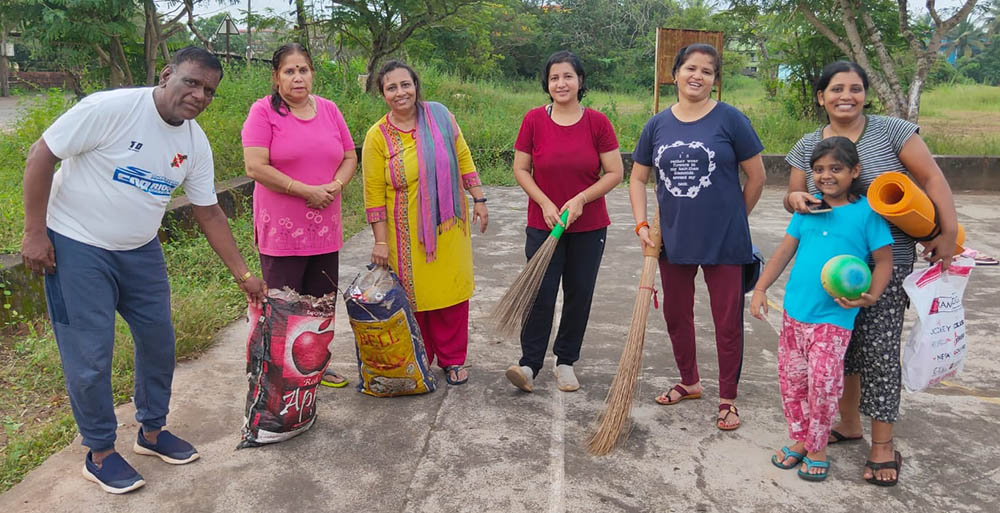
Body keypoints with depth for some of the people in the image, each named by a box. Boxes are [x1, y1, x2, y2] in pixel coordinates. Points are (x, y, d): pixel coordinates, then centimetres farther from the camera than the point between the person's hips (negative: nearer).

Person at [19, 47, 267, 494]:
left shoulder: (195, 143, -2)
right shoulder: (110, 108, -21)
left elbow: (208, 212, 4)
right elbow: (41, 156, -15)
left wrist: (243, 275, 3)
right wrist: (34, 232, -15)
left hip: (141, 250, 6)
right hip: (77, 248, -6)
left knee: (158, 341, 11)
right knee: (90, 356, -1)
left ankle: (152, 431, 32)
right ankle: (100, 454, 18)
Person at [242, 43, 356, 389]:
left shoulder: (329, 110, 10)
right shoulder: (264, 111, -6)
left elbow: (350, 157, 13)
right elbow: (256, 167, -15)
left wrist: (335, 185, -8)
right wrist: (307, 191, -17)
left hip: (325, 228, 5)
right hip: (281, 230, -5)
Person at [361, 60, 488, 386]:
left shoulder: (439, 115, 0)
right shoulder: (377, 136, -6)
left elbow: (463, 158, 8)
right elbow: (374, 194, -5)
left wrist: (478, 200, 5)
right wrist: (381, 241, -7)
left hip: (448, 225, 2)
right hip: (408, 231, -2)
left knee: (452, 291, 6)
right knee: (415, 295, 5)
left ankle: (452, 359, 23)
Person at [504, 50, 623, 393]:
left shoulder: (597, 122, -4)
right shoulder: (534, 120, -3)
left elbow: (614, 173, -3)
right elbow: (520, 169, 1)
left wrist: (580, 199, -14)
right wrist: (545, 203, -11)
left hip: (589, 227, 1)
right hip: (543, 224, -1)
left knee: (579, 294, 9)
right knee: (541, 294, -3)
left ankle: (566, 361, 24)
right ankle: (529, 364, 6)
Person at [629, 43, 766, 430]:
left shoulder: (729, 120, -7)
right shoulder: (658, 125, 4)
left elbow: (756, 176, -2)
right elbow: (638, 178, 11)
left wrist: (734, 219, 5)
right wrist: (641, 224, 0)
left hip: (723, 241, -4)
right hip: (674, 239, 4)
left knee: (728, 321, 4)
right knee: (676, 314, 16)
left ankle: (728, 398, 21)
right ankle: (689, 382, 38)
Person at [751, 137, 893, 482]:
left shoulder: (867, 211, -6)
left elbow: (884, 260, -4)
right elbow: (785, 250, 8)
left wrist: (870, 296, -19)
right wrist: (760, 288, 2)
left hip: (834, 316, -5)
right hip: (794, 311, 5)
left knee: (823, 383, -5)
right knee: (791, 379, 12)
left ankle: (817, 448, 16)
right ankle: (799, 440, 30)